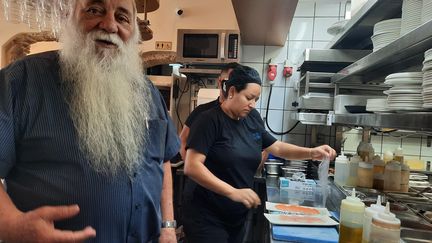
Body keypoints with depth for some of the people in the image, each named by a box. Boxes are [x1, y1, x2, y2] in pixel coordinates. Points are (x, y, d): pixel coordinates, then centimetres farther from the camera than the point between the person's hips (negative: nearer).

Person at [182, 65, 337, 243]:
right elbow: (192, 167, -23)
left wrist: (311, 153, -2)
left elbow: (278, 148, 14)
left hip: (239, 216, 7)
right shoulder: (210, 120, -16)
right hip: (207, 217, -6)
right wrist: (232, 192, -30)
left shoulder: (252, 122, 5)